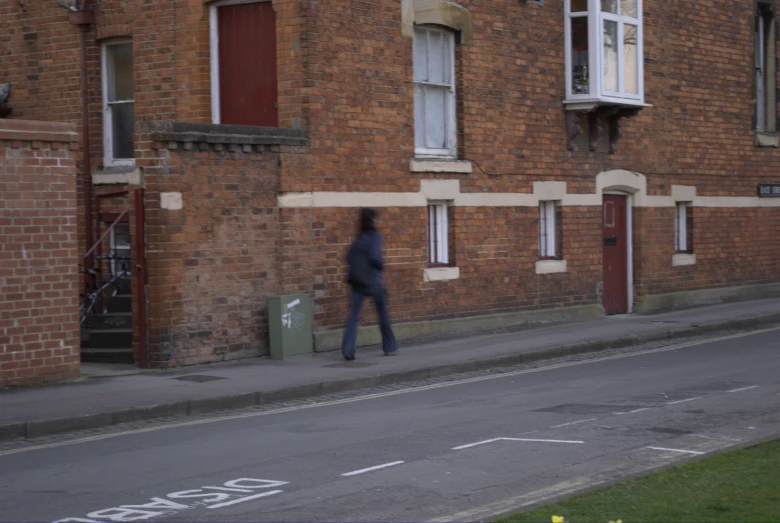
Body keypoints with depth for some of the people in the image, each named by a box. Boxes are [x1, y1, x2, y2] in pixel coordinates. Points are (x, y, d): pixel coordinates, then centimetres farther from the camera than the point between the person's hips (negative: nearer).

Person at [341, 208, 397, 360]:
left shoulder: (359, 238, 10)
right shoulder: (375, 237, -7)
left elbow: (349, 257, 5)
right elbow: (374, 256, -19)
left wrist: (359, 266, 12)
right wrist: (381, 266, -1)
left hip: (356, 281, 4)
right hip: (373, 281, -4)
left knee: (353, 315, -2)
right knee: (383, 314, 13)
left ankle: (347, 350, -16)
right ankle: (389, 347, 22)